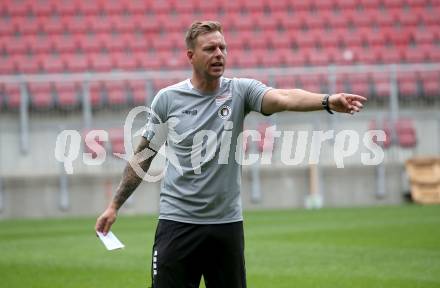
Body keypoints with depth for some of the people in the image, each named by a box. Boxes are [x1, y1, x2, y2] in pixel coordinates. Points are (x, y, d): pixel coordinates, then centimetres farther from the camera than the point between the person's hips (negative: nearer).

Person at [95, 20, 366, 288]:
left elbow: (283, 98, -20)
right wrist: (114, 206, 10)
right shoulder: (167, 98, 0)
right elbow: (143, 155, 10)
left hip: (227, 224, 1)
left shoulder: (239, 91, -1)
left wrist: (328, 101, -39)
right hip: (177, 223, -1)